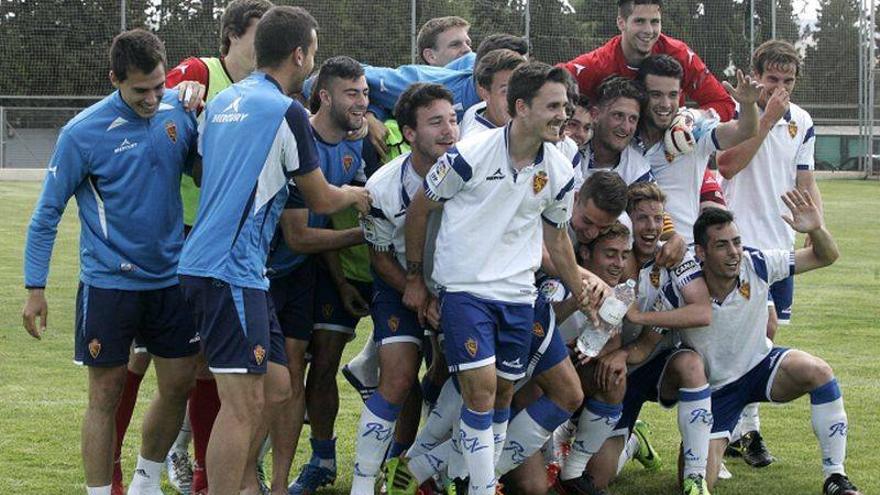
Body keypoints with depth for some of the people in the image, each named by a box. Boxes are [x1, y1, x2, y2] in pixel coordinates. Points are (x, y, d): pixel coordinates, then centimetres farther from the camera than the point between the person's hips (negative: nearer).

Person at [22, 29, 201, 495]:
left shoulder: (180, 111, -3)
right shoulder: (83, 133, -14)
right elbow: (47, 213, -7)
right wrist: (35, 288, -8)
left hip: (171, 277, 4)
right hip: (108, 282, -4)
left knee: (179, 386, 9)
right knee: (106, 394, 0)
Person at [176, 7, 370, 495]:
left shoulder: (221, 102, 14)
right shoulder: (287, 112, -10)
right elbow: (320, 200, 0)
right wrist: (356, 194, 22)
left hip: (206, 263, 9)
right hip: (231, 270, -9)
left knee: (276, 386, 14)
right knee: (243, 402, -9)